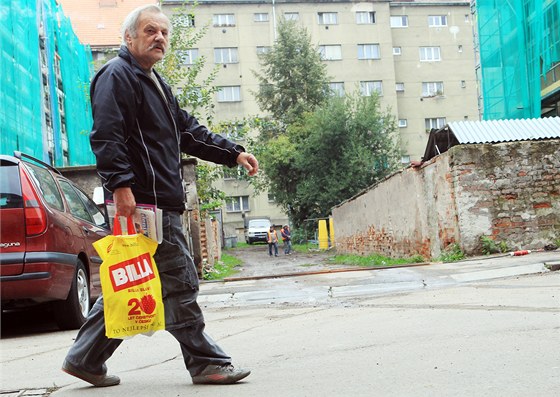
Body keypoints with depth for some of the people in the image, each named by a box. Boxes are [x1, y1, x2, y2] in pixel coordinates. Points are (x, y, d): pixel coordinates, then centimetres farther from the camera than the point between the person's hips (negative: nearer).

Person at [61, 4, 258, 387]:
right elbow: (107, 137, -17)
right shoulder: (117, 76, -5)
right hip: (144, 201, -10)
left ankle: (86, 359, 23)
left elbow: (189, 132, 28)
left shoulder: (156, 84, 26)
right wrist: (121, 185, -26)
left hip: (161, 201, 10)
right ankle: (207, 363, 5)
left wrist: (234, 153, 22)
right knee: (180, 283, -5)